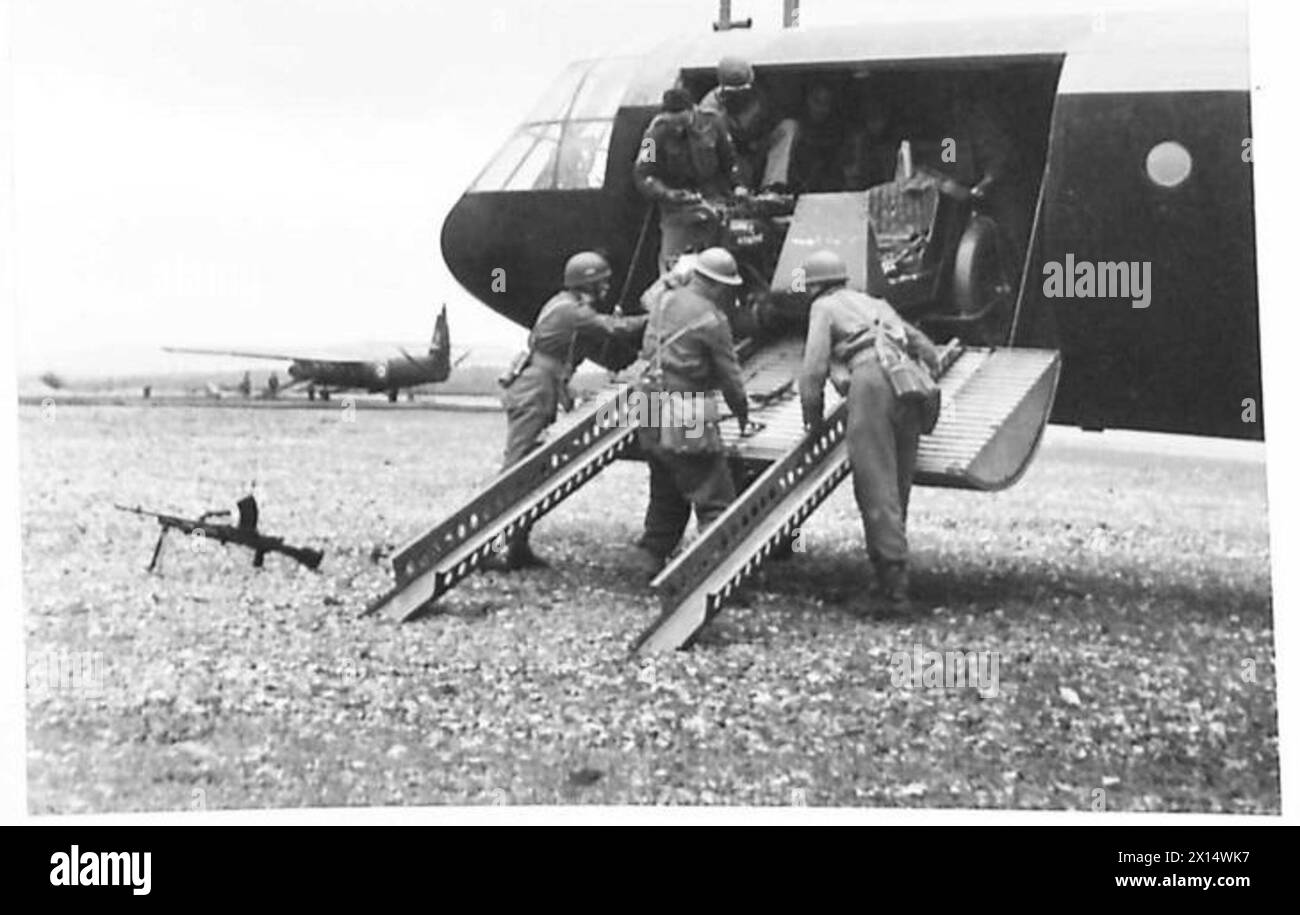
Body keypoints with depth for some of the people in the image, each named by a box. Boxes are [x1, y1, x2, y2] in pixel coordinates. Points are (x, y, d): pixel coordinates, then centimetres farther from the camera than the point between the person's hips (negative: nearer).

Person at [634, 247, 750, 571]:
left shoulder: (664, 300, 9)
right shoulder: (711, 319, -12)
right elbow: (728, 372, -4)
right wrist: (742, 413, 11)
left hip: (650, 416, 8)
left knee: (666, 496, 20)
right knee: (715, 500, -6)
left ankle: (654, 562, 23)